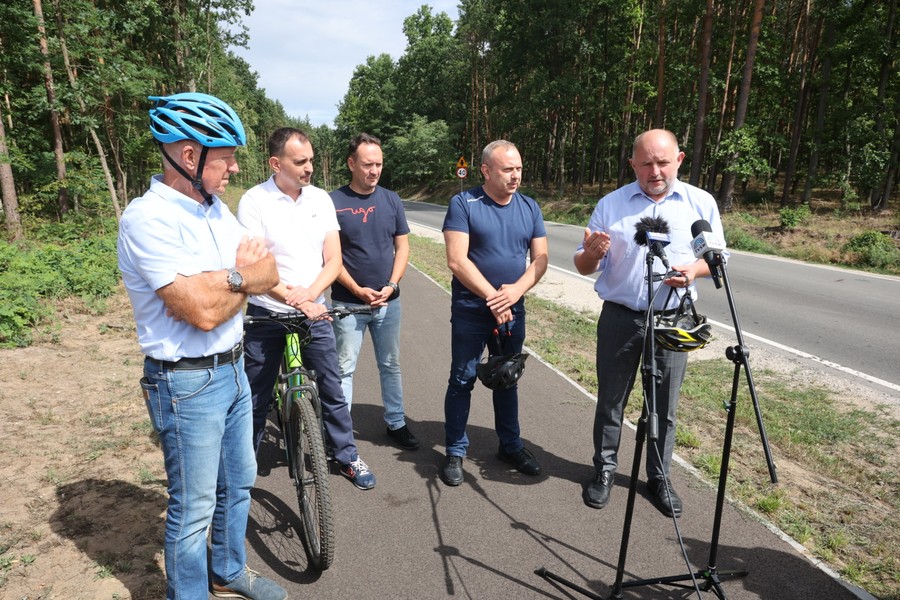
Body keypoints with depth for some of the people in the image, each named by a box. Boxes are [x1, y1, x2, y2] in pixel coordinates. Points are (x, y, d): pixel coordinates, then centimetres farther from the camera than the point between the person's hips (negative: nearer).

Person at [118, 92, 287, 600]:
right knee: (195, 508, 7)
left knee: (239, 481, 22)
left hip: (233, 369, 8)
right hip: (188, 385, -8)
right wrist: (245, 278, -9)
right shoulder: (148, 218, -21)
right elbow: (203, 311, -27)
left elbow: (269, 275, -1)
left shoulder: (216, 208, 6)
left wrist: (226, 279, -20)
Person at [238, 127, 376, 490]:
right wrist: (294, 300, -22)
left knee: (332, 389, 9)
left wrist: (310, 293, -16)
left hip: (314, 312, 3)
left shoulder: (321, 199, 3)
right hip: (266, 314, -3)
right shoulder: (254, 201, -9)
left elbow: (333, 260, 1)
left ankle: (348, 457, 26)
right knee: (257, 398, 11)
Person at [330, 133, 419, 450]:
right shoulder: (334, 202, -6)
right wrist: (359, 290, -14)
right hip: (348, 302, -3)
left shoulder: (391, 200, 5)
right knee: (344, 369, 4)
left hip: (388, 301, 4)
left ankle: (396, 424, 29)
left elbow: (402, 246, 6)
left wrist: (391, 285, -7)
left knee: (390, 365, 14)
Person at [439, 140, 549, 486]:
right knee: (462, 380, 5)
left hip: (513, 311, 4)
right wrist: (492, 297, -19)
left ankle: (510, 445, 31)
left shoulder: (530, 208, 5)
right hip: (470, 311, -4)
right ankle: (455, 451, 20)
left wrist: (516, 290, -16)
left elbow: (540, 259, 2)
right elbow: (457, 261, -16)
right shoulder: (463, 204, -8)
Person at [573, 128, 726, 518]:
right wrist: (592, 252, -21)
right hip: (619, 318, 0)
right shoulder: (611, 204, 1)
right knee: (610, 401, 10)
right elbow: (583, 267, 3)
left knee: (665, 407, 11)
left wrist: (694, 269, -14)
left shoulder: (702, 203, 2)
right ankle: (605, 469, 28)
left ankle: (659, 477, 29)